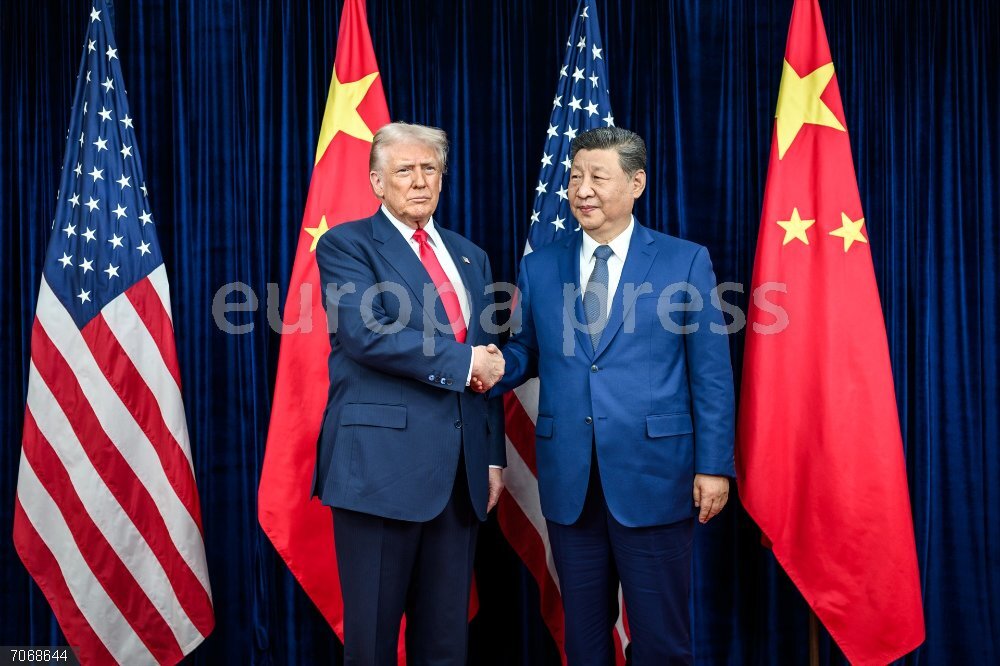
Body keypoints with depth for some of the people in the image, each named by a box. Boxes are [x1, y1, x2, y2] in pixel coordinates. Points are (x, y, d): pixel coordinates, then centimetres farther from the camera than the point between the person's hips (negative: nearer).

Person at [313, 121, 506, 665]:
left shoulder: (471, 257, 17)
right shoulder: (346, 245, 0)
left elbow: (488, 363, 17)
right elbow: (366, 334, -17)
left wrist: (494, 456, 12)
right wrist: (461, 363, -12)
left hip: (461, 467, 5)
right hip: (382, 462, -5)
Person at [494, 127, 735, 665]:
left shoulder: (686, 262, 0)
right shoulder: (539, 267, 8)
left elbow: (711, 374, -2)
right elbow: (522, 353, 11)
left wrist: (714, 465, -6)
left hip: (654, 476, -3)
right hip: (568, 480, 3)